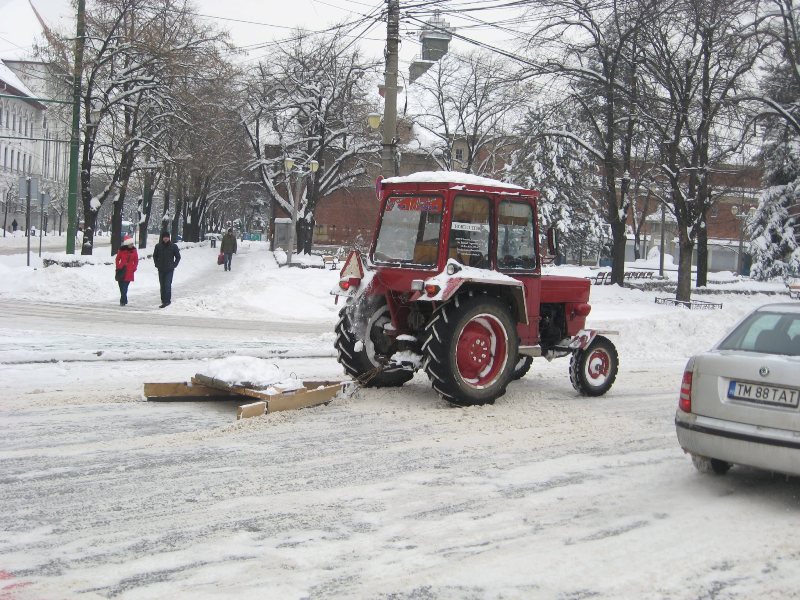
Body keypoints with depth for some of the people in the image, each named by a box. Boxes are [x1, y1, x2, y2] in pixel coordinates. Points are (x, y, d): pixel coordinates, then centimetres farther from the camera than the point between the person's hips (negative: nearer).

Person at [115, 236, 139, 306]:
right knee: (121, 287, 4)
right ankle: (124, 300, 20)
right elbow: (117, 259, 11)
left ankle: (123, 301, -5)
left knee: (124, 287, -9)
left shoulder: (134, 251, 4)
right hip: (121, 271, 1)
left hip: (129, 272, -1)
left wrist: (134, 268, 1)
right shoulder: (121, 250, 0)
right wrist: (118, 267, 2)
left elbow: (136, 261, 11)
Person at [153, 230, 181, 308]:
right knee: (162, 286, 8)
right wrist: (157, 264, 6)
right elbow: (155, 256, 17)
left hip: (169, 270, -3)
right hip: (161, 270, 3)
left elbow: (178, 257, 7)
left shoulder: (173, 246, -2)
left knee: (167, 285, -15)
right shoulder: (158, 246, 3)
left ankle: (167, 301, -15)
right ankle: (163, 301, 18)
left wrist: (174, 265, -1)